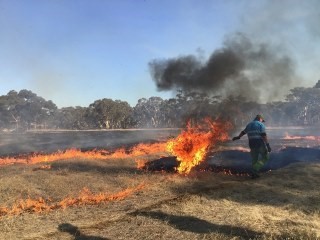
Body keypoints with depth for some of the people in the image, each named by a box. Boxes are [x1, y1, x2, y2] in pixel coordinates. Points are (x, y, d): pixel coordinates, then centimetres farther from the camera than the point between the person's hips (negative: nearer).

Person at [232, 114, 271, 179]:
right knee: (265, 157, 6)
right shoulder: (261, 125, -4)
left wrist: (238, 137, 45)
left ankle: (254, 173, 14)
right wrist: (268, 145, -17)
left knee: (254, 159, 15)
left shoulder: (249, 125, 15)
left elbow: (243, 132, 29)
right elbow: (264, 135, -16)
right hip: (260, 144, -6)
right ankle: (255, 170, -10)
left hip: (252, 144, 6)